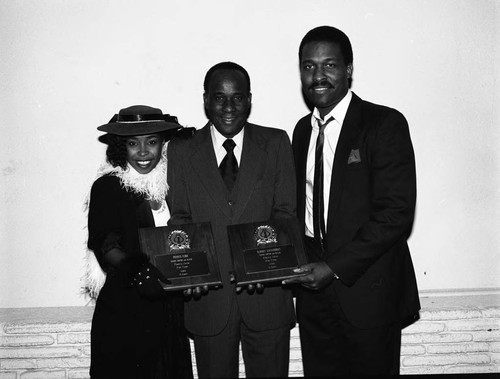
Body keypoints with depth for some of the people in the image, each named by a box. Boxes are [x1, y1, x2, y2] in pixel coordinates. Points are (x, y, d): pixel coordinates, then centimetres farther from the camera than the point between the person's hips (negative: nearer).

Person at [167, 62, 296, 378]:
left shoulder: (276, 143, 3)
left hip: (266, 294, 0)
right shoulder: (182, 151, 5)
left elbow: (286, 212, -1)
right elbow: (179, 218, 4)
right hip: (208, 296, 1)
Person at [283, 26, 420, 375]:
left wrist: (335, 267, -18)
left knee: (370, 369, 10)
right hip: (313, 284, 5)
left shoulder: (385, 124, -11)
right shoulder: (303, 129, 9)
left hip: (366, 289, -5)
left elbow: (396, 212, -17)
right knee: (318, 370, 15)